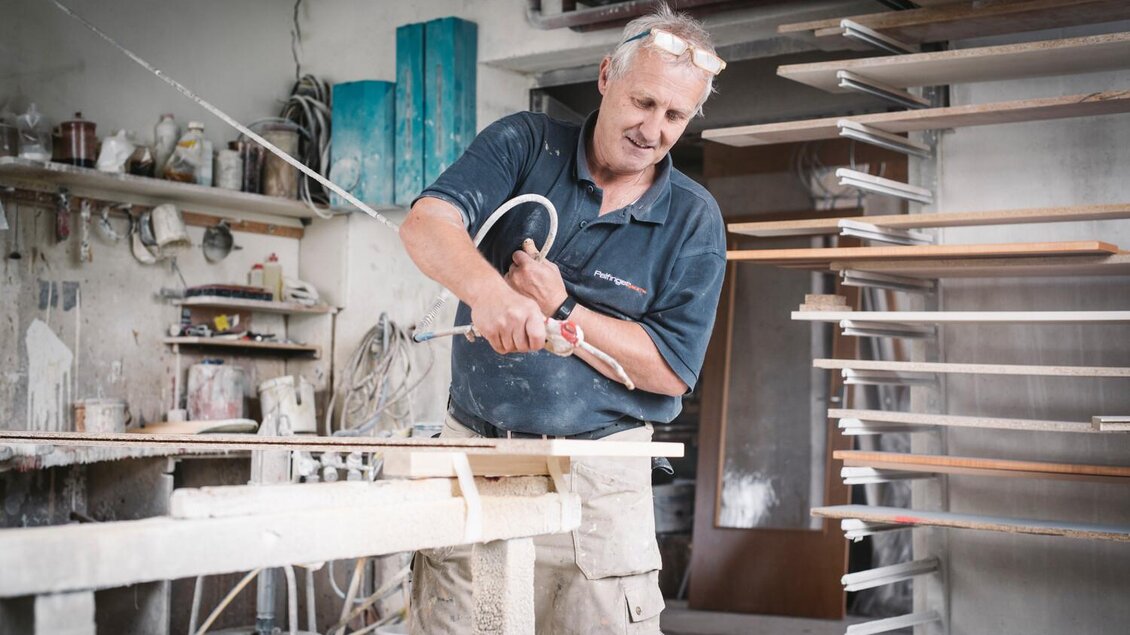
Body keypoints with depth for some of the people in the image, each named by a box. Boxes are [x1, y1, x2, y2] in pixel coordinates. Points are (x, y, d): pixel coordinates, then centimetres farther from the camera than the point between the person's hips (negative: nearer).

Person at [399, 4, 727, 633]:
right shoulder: (525, 145, 0)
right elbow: (427, 223, -16)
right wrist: (488, 290, -37)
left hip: (596, 476, 0)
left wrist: (562, 309, -17)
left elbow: (672, 369, -7)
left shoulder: (694, 220, -1)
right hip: (473, 452, 1)